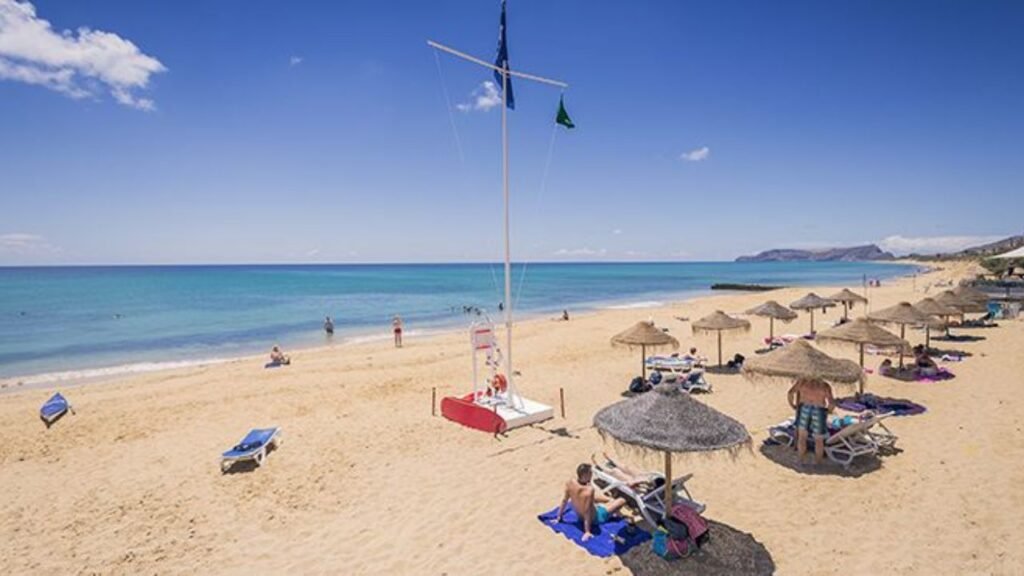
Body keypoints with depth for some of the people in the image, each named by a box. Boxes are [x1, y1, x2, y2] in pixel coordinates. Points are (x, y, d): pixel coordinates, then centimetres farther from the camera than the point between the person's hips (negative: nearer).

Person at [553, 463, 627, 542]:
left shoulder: (570, 483, -19)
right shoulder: (589, 490, -37)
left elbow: (564, 501, -9)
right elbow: (587, 512, -32)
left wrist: (559, 517, 3)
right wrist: (587, 532, -25)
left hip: (580, 516, 6)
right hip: (594, 518, -6)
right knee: (622, 501, 4)